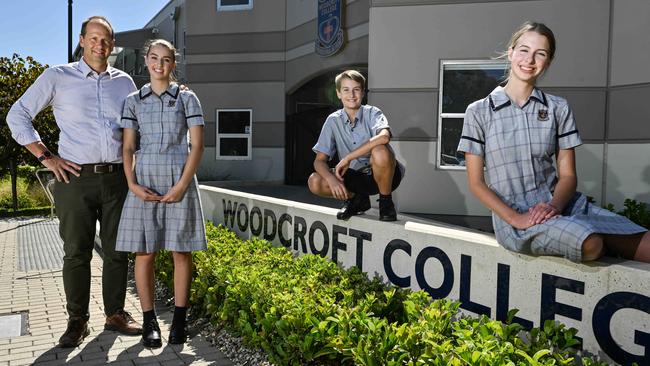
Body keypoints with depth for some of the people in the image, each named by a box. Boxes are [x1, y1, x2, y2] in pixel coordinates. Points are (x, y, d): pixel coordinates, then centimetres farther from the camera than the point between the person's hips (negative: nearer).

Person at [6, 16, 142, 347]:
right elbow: (17, 115, 5)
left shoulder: (124, 82, 13)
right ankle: (77, 321, 14)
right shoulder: (58, 77, 4)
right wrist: (46, 157, -2)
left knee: (117, 251, 7)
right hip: (75, 179, -2)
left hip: (116, 178, 3)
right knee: (76, 253, 2)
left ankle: (115, 314, 20)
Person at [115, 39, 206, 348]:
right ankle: (149, 321, 12)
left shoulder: (187, 99, 5)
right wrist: (132, 184, -8)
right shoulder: (134, 101, 10)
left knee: (181, 252, 1)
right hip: (145, 181, 2)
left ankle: (179, 320, 11)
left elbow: (197, 145, -1)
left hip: (179, 181, -1)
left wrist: (182, 185, -11)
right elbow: (128, 148, 7)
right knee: (144, 252, 1)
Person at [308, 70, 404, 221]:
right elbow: (319, 160, -5)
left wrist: (347, 158, -32)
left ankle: (386, 201, -10)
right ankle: (358, 199, 7)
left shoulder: (372, 113, -9)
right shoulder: (333, 120, -1)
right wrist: (332, 179, -27)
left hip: (384, 174, -3)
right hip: (357, 177, 3)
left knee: (380, 151, -36)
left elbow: (384, 137, -33)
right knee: (314, 182, -19)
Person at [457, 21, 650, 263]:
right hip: (512, 215, -2)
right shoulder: (478, 112, 0)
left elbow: (568, 175, 7)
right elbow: (476, 183, -1)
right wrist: (515, 219, -14)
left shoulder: (558, 109, 8)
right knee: (590, 243, -30)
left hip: (558, 205, 3)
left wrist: (554, 205, -15)